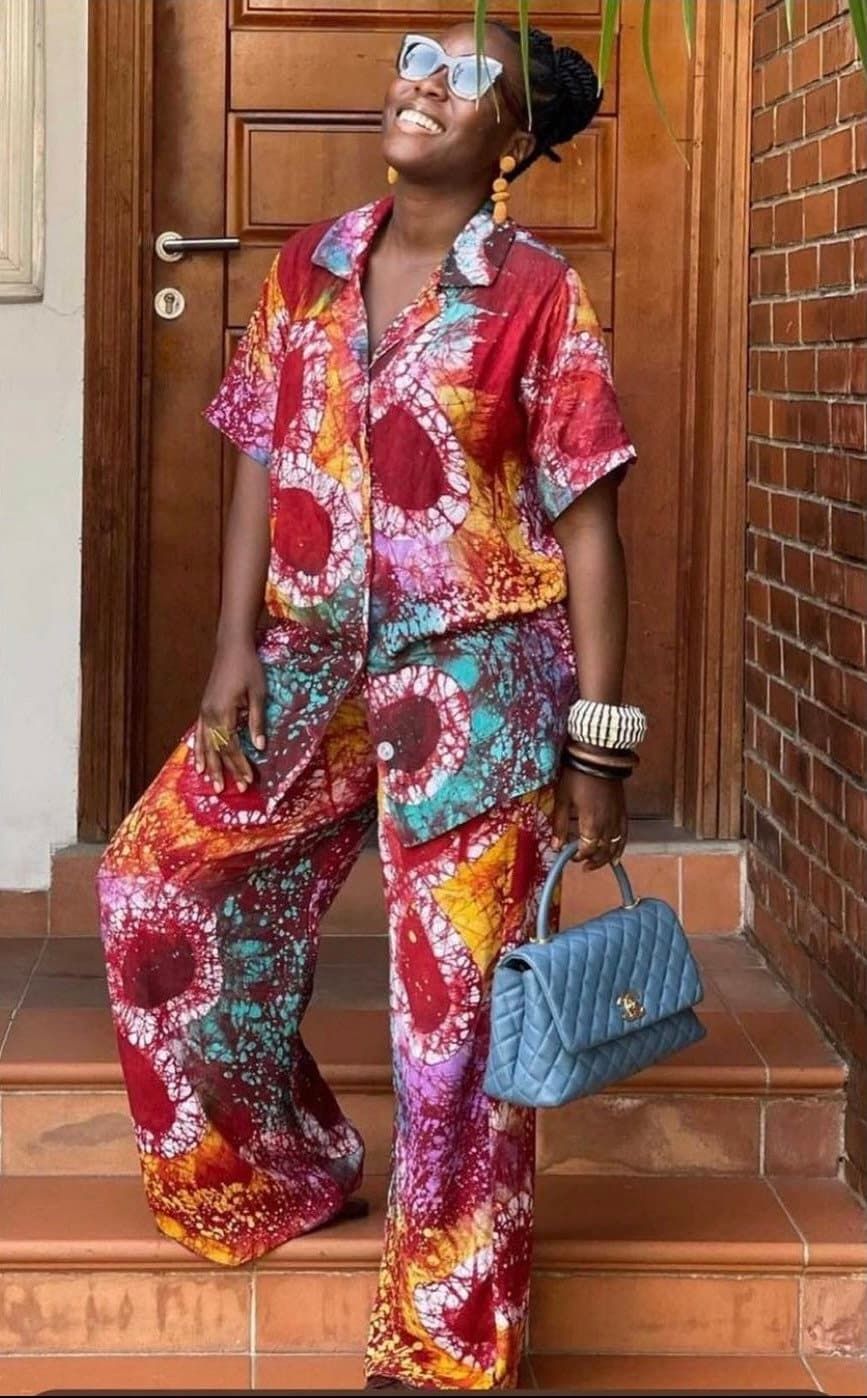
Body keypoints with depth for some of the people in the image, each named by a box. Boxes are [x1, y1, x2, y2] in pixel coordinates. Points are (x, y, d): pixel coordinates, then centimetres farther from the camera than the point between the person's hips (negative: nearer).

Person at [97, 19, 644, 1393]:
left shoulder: (539, 294, -7)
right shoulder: (308, 267, 7)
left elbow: (586, 521, -8)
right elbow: (262, 460, 9)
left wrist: (597, 740, -11)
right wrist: (236, 648, -1)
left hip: (476, 672, -5)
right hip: (314, 661, 6)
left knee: (456, 996, 0)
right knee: (161, 880, 10)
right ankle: (292, 1170, 31)